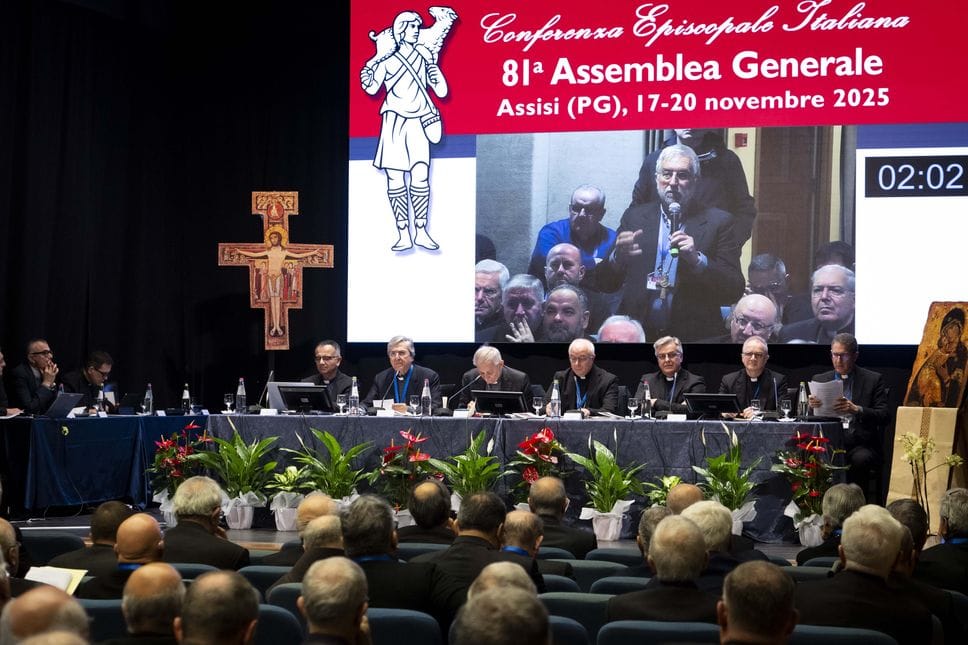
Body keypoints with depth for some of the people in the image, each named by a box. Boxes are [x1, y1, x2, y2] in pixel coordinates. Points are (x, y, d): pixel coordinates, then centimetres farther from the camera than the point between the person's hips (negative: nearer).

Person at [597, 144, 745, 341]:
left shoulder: (718, 221, 2)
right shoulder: (635, 216, 8)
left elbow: (735, 291, -3)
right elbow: (605, 284, 7)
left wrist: (697, 259, -16)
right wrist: (618, 257, -13)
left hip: (693, 337, -2)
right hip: (637, 333, 2)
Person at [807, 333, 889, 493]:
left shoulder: (873, 380, 7)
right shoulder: (820, 379, 16)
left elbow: (884, 415, -4)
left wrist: (857, 409, -22)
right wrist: (811, 406, -12)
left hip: (860, 445, -2)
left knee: (859, 459, -35)